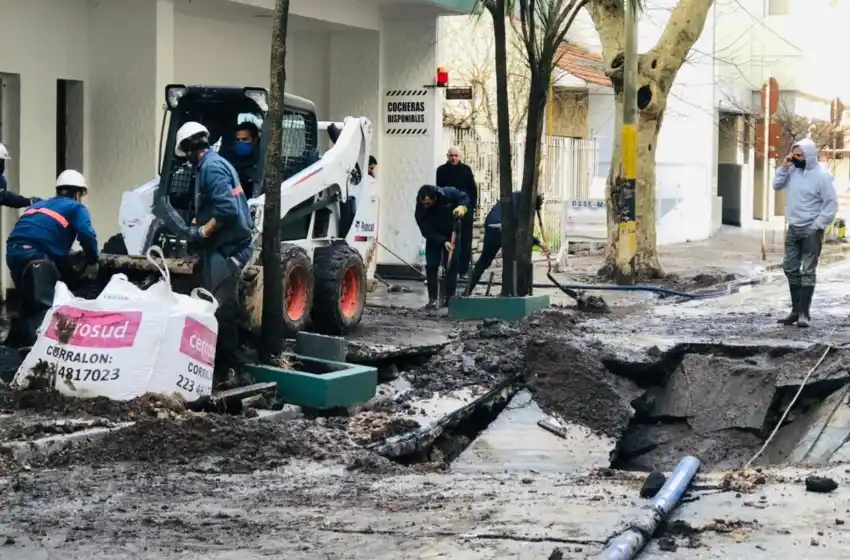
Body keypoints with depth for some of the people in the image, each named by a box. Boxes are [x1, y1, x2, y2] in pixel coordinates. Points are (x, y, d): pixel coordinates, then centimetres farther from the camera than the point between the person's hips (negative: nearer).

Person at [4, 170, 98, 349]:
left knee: (31, 302, 24)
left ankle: (15, 342, 26)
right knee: (47, 306, -11)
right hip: (36, 255, -7)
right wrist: (92, 262, 9)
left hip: (13, 251, 7)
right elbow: (87, 235, -4)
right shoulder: (76, 208, 14)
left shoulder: (39, 205, 35)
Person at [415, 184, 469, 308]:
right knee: (431, 265, -9)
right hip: (433, 237, 0)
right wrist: (443, 242, -38)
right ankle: (432, 298, -6)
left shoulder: (449, 193, -29)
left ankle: (449, 296, 2)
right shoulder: (420, 209, -30)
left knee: (452, 264, -5)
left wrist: (462, 207, -30)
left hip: (452, 233, 0)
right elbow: (427, 232, -28)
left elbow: (464, 197, -9)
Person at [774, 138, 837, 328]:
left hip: (811, 230, -7)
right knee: (790, 268, 10)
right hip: (793, 228, 7)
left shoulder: (821, 176, -15)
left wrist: (817, 226, -16)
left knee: (808, 271, -3)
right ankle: (796, 309, 19)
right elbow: (777, 186, 11)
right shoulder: (792, 171, 3)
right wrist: (783, 167, -4)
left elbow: (831, 204, -13)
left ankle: (804, 313, -1)